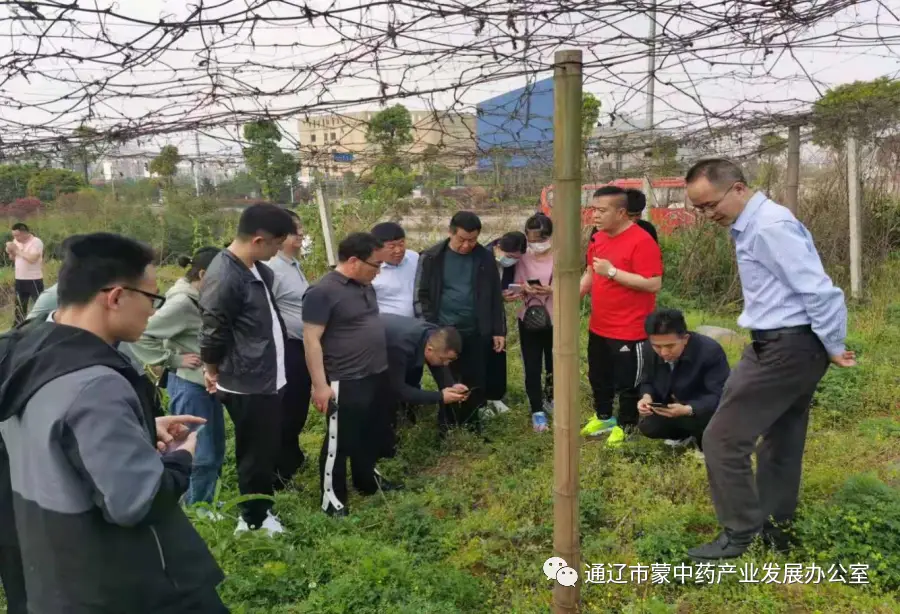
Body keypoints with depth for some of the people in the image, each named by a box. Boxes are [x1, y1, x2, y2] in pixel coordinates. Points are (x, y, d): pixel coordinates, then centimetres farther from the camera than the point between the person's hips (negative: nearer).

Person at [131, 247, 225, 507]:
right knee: (201, 456, 1)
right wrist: (173, 360, -15)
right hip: (189, 386, -8)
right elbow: (141, 335, -20)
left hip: (207, 383, 8)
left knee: (216, 451, 17)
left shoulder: (204, 299, 6)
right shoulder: (182, 302, -18)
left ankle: (205, 504, 33)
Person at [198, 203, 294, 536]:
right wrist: (214, 372, -2)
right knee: (255, 454, 7)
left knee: (268, 450, 21)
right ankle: (254, 521, 26)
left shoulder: (255, 269, 6)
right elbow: (213, 335, -18)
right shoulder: (224, 278, -25)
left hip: (268, 378, 9)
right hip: (247, 386, -9)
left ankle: (262, 507, 38)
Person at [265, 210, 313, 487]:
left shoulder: (294, 264, 11)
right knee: (287, 408, 2)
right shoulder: (272, 268, -21)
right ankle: (280, 469, 17)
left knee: (299, 405, 22)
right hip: (286, 347, -10)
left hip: (303, 345, 10)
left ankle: (292, 455, 40)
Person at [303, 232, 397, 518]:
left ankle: (367, 480, 40)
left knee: (371, 435, 21)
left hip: (377, 376, 8)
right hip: (345, 382, -8)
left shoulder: (365, 286, 8)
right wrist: (320, 384, -20)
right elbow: (311, 340, -19)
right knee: (339, 442, 4)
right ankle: (332, 499, 18)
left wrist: (382, 366, 23)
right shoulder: (323, 291, -18)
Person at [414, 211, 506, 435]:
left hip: (477, 333, 2)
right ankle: (447, 428, 22)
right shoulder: (432, 258, -5)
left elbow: (495, 297, 7)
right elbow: (421, 296, -3)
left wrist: (499, 331, 4)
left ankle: (471, 425, 26)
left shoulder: (485, 258, 1)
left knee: (476, 382, 9)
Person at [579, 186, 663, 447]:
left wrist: (612, 271, -27)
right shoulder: (598, 239, 6)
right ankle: (603, 417, 42)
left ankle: (625, 426, 28)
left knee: (627, 382, 8)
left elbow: (653, 284, -25)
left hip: (629, 330, -8)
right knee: (598, 376, 22)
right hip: (599, 327, 8)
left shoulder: (642, 241, -20)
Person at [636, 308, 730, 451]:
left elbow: (720, 396, -35)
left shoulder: (710, 351, -31)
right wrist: (647, 397, -27)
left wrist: (687, 410, -51)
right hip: (674, 409, 5)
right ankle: (687, 433, 15)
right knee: (647, 426, -14)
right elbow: (647, 382, -2)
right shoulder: (651, 351, -16)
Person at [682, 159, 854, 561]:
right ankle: (775, 531, 31)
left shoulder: (769, 227, -20)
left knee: (723, 438, -4)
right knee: (781, 443, 18)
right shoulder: (752, 226, 12)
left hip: (783, 348, -10)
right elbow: (797, 287, 18)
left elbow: (819, 290, -22)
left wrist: (834, 348, -10)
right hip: (791, 347, 10)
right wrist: (823, 349, 18)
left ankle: (740, 534, 9)